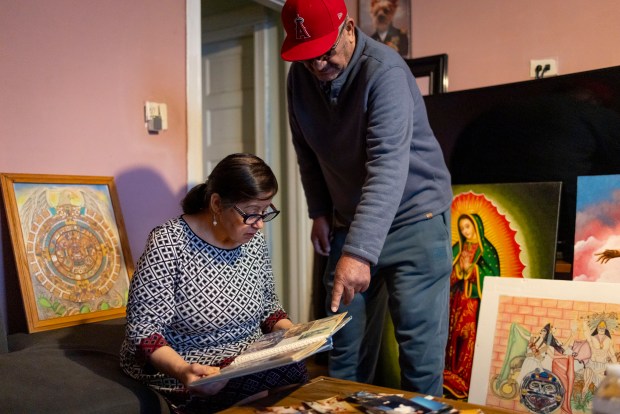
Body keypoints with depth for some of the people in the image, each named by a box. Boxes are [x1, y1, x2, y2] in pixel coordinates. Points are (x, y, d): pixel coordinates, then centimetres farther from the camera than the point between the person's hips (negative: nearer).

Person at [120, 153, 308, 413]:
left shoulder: (254, 240, 2)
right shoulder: (169, 243, -16)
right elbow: (144, 329, -17)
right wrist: (182, 370, -34)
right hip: (181, 378, -6)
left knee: (297, 373, -22)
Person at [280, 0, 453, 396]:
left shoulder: (384, 70, -21)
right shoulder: (300, 76, -1)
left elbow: (388, 167, -31)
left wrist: (360, 251, -39)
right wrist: (320, 211, 4)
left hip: (415, 216, -5)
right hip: (350, 224, 6)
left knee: (420, 350, -4)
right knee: (344, 350, 8)